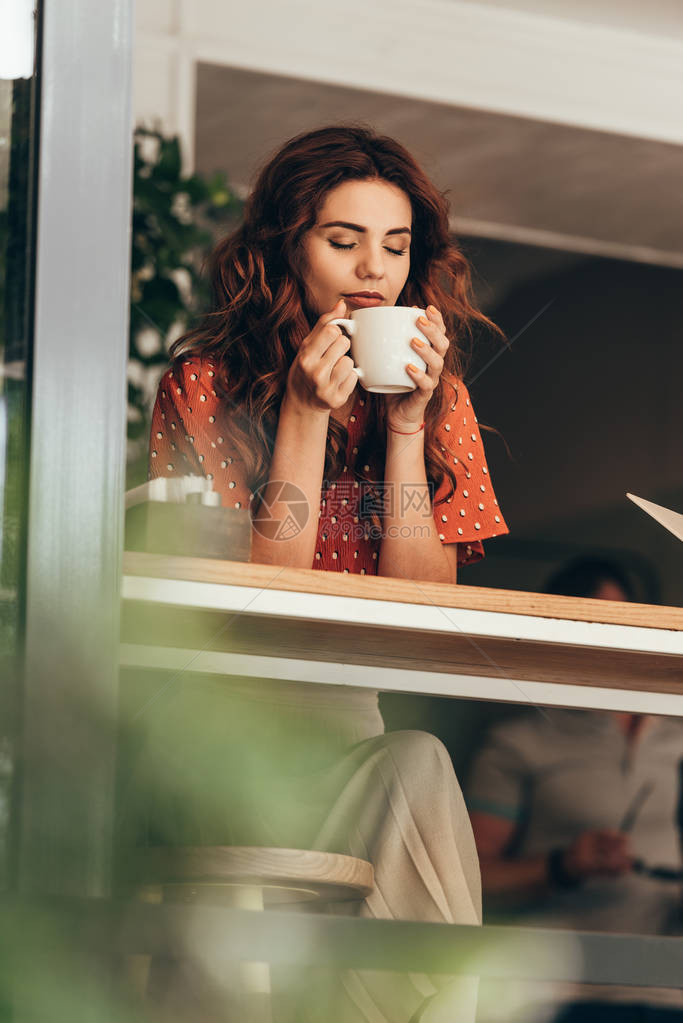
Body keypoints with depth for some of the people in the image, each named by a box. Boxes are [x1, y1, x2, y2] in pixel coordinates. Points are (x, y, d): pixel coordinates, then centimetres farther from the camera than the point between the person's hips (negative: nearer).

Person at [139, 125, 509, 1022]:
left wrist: (406, 419, -8)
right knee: (415, 772, -32)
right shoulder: (205, 383, 0)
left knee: (413, 770, -32)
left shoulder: (439, 395, 10)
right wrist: (308, 413, -13)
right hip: (223, 727, -3)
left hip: (348, 725, 4)